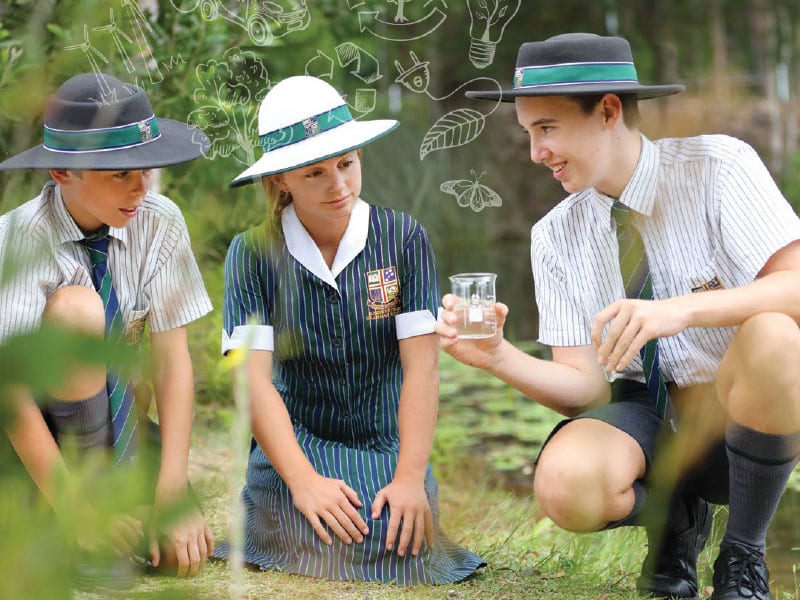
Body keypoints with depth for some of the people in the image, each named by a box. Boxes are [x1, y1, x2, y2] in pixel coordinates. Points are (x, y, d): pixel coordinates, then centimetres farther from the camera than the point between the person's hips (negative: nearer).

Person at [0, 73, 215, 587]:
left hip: (115, 408, 4)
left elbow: (172, 359, -13)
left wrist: (172, 493, -21)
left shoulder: (159, 222, -9)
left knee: (186, 545, -20)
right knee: (76, 309, -32)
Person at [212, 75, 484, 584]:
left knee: (401, 550, -25)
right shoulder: (254, 254, -4)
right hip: (294, 441, 0)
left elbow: (422, 364, -10)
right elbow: (254, 377, -11)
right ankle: (266, 511, 8)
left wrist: (410, 478, -21)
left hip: (387, 442, 1)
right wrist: (303, 480, -24)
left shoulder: (404, 239, -4)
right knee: (321, 550, -27)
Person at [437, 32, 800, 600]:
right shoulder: (556, 237, 1)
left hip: (744, 416, -2)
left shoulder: (717, 166, -11)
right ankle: (674, 518, 6)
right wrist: (499, 358, -22)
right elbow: (586, 388, -3)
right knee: (567, 487, -33)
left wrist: (680, 310, -39)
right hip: (643, 414, 2)